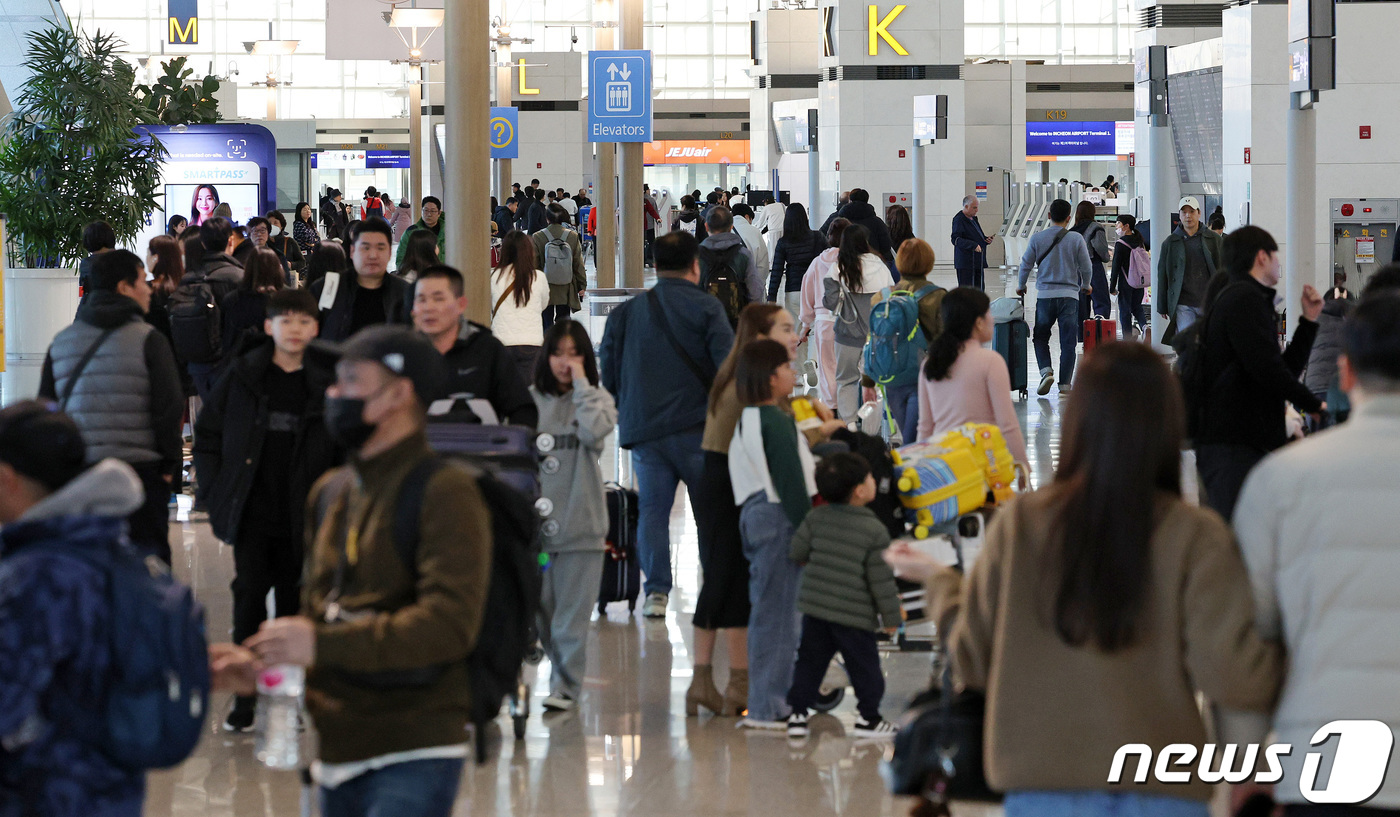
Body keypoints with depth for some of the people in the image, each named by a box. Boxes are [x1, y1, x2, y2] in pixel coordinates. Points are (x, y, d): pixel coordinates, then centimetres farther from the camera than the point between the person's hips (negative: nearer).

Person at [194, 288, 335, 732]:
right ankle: (244, 698, 2)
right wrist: (220, 488, -1)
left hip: (301, 519, 1)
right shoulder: (242, 374, 1)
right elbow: (207, 434, 7)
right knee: (249, 597, -4)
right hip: (251, 515, -1)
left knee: (294, 603, 6)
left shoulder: (326, 383, 2)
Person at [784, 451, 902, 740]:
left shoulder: (816, 518, -3)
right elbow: (881, 580, -11)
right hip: (855, 615, -4)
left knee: (810, 661, 13)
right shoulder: (875, 531, -14)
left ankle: (798, 713, 12)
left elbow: (796, 553, 2)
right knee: (864, 666, 10)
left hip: (815, 608, 4)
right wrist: (892, 616, -1)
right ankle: (869, 718, 18)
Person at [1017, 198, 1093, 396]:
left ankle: (1046, 371, -10)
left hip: (1045, 295, 0)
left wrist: (1021, 286, 26)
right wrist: (1085, 286, 25)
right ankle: (1065, 383, 1)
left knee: (1041, 338, 12)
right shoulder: (1076, 239, -2)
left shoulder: (1037, 238, 0)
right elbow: (1086, 268, 4)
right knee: (1068, 342, 4)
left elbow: (1026, 265, 7)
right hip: (1069, 295, 0)